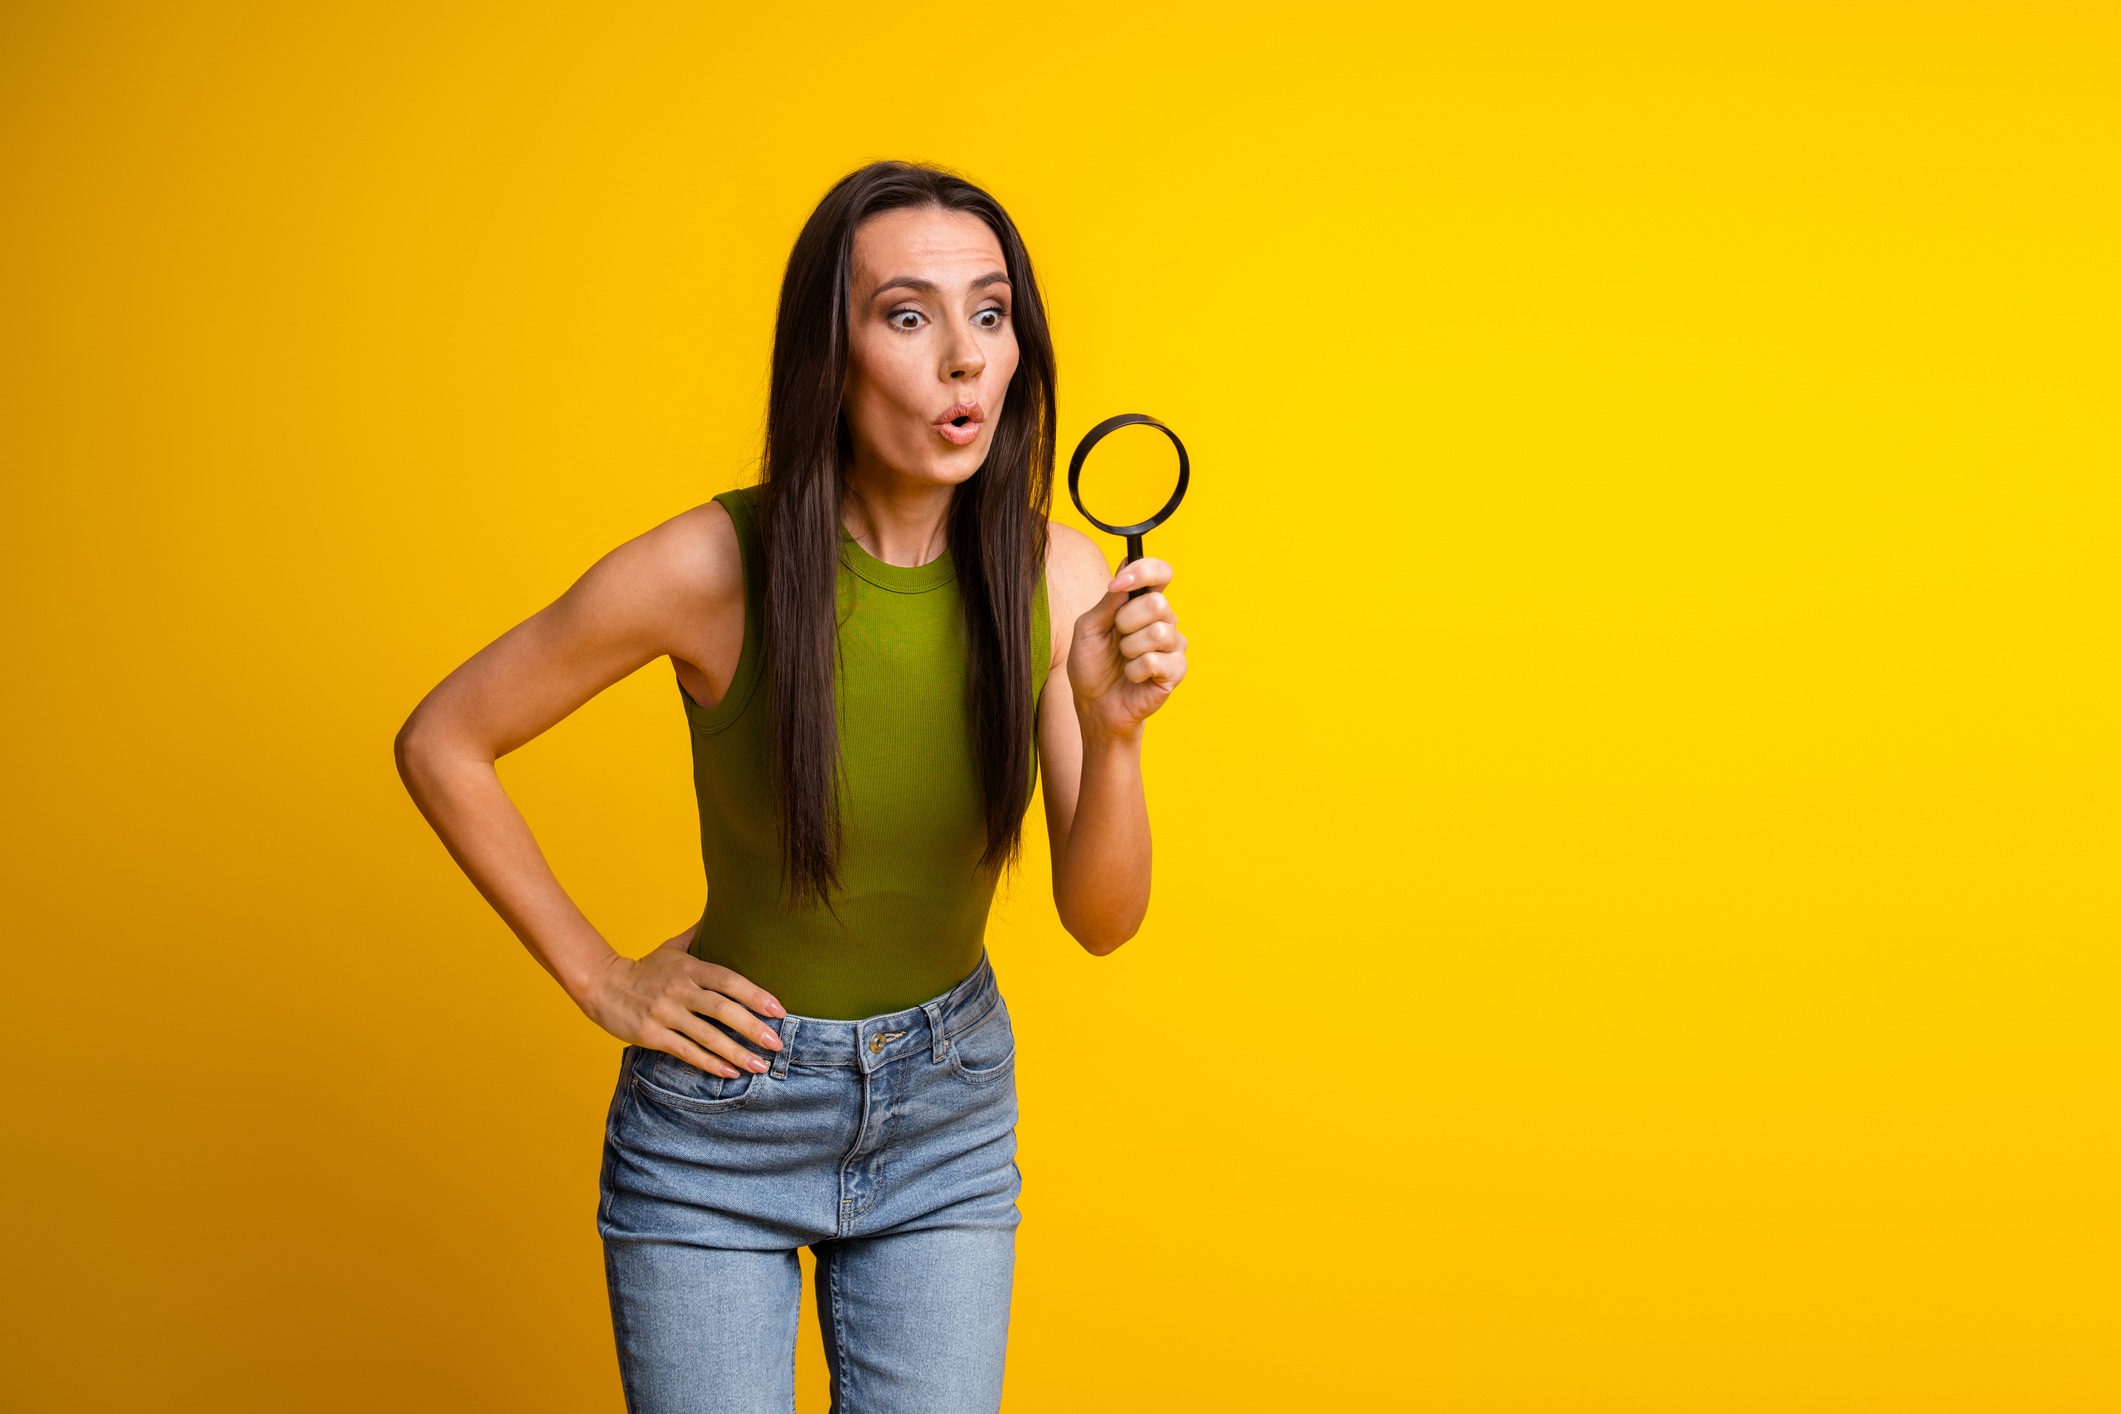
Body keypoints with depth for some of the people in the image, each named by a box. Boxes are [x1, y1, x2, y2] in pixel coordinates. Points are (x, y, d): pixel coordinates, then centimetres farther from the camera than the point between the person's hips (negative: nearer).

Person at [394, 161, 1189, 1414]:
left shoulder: (1059, 578, -14)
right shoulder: (713, 568, -22)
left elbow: (1102, 919, -12)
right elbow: (441, 746, -10)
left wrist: (1112, 730, -30)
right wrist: (599, 980, -8)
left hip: (949, 1114, 3)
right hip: (724, 1107, -3)